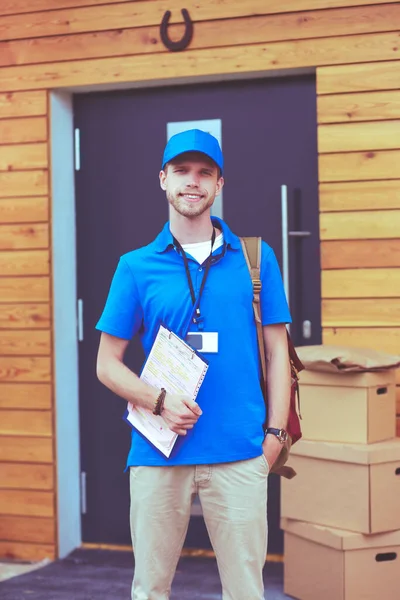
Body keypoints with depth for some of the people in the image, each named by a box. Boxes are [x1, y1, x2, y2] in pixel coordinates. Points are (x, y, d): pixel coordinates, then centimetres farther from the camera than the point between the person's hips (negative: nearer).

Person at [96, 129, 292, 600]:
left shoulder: (256, 258, 7)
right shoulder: (137, 267, 6)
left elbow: (276, 352, 10)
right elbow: (107, 364, 6)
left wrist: (276, 431, 1)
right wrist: (161, 402, -10)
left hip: (239, 455, 0)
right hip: (158, 453, 0)